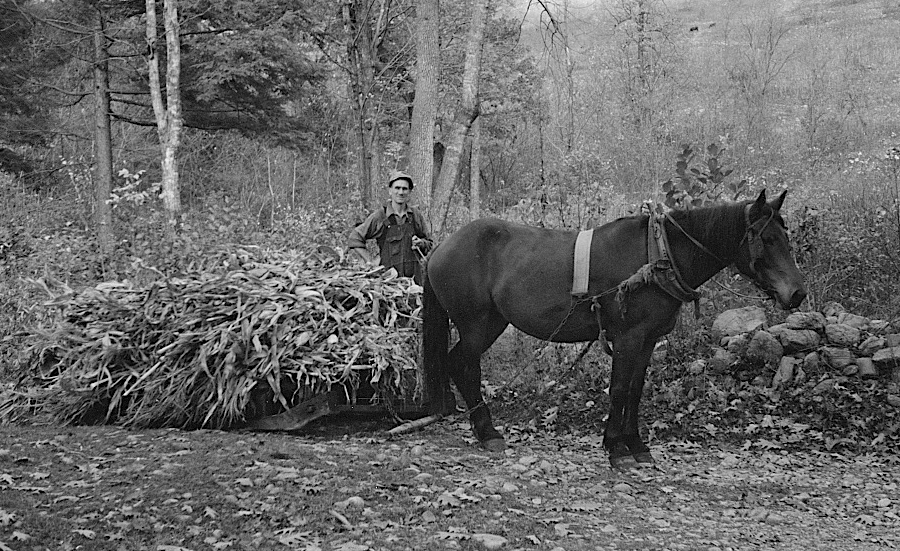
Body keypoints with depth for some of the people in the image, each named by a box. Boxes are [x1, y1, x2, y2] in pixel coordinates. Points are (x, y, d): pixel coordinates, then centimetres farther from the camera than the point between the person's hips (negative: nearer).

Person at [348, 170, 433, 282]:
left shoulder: (416, 215, 10)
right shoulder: (379, 216, 0)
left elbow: (430, 245, 21)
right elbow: (354, 239, 6)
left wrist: (421, 243, -1)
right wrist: (370, 262, -1)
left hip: (414, 277, 3)